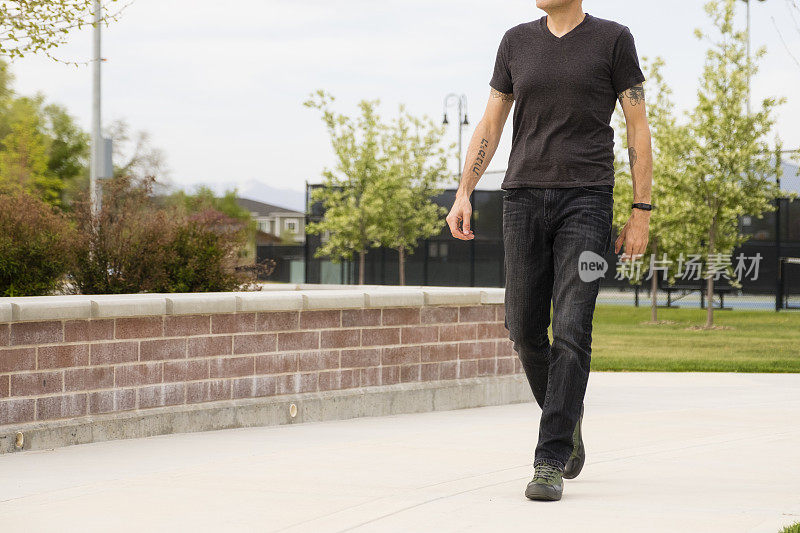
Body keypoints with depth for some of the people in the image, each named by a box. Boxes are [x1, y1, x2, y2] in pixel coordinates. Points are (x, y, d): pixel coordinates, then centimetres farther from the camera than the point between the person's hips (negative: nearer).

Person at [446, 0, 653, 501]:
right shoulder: (518, 42, 11)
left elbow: (639, 128, 1)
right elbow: (490, 124, 13)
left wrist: (642, 213, -4)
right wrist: (463, 194, 2)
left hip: (586, 200, -4)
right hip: (524, 197, 4)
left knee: (571, 330, -13)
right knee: (526, 330, 4)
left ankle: (549, 463, -12)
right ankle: (567, 417, 31)